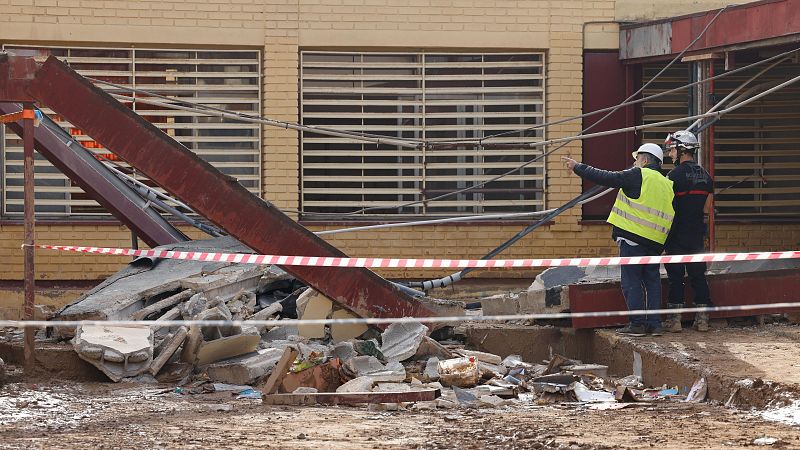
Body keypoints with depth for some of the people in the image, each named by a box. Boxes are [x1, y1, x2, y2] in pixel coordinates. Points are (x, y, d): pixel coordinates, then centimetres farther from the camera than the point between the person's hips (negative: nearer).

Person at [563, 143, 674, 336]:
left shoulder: (638, 175, -6)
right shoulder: (668, 185, 15)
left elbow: (606, 178, -7)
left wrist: (578, 167, 1)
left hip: (633, 237, -7)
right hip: (656, 242, 7)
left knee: (631, 280, -1)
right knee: (652, 280, 13)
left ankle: (637, 323, -4)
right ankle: (654, 323, 10)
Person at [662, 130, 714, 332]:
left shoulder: (674, 176, -13)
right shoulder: (706, 176, 7)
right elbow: (706, 208, 12)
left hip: (676, 236, -5)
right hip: (697, 236, 5)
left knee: (675, 277, 0)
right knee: (698, 275, 9)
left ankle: (674, 319, 1)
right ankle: (702, 319, 9)